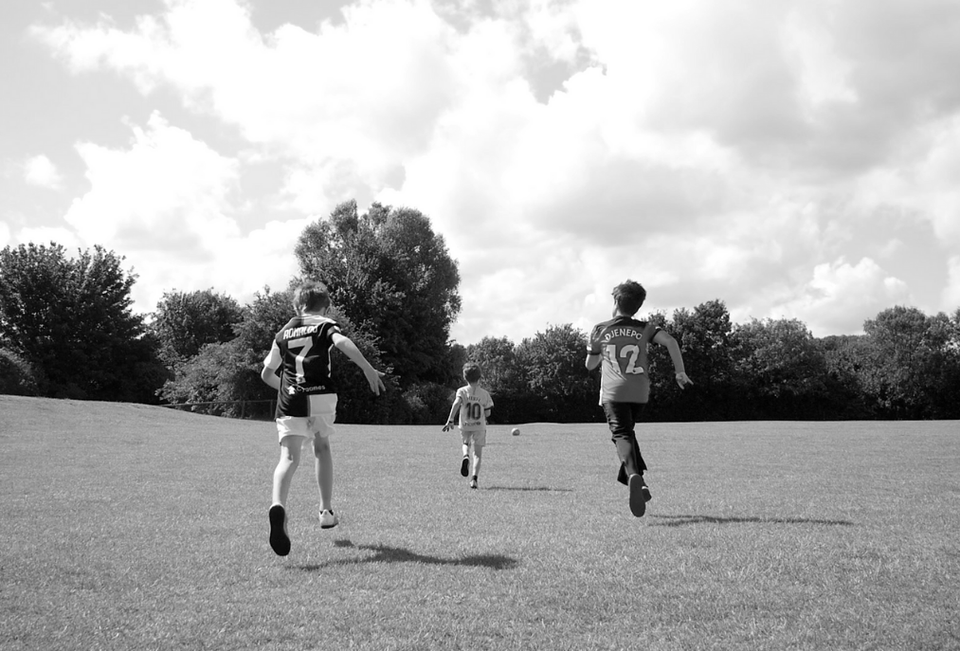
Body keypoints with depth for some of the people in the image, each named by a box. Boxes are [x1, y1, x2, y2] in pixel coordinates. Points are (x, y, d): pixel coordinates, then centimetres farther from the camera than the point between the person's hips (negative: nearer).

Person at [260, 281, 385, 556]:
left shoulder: (284, 332, 20)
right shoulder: (325, 325, 9)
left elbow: (266, 373, 23)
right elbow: (343, 342, -15)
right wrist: (369, 369, -20)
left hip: (289, 401, 1)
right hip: (321, 398, -1)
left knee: (289, 457, -9)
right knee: (322, 448, 22)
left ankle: (278, 506, -38)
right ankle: (326, 511, 23)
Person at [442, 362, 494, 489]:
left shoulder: (462, 391, -6)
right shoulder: (484, 393, -3)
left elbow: (456, 404, -24)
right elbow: (487, 413, -2)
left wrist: (450, 420, -28)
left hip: (465, 426, 0)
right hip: (480, 426, 0)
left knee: (466, 444, 28)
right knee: (478, 453, 6)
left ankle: (466, 456, -5)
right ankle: (474, 478, -9)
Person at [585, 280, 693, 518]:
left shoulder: (600, 330, 7)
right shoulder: (644, 329, 9)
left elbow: (590, 365, 15)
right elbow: (670, 341, -8)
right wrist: (680, 372, -2)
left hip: (613, 392, -3)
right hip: (640, 393, 3)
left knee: (621, 436, -13)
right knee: (628, 431, 23)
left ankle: (633, 475, -42)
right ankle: (637, 482, 13)